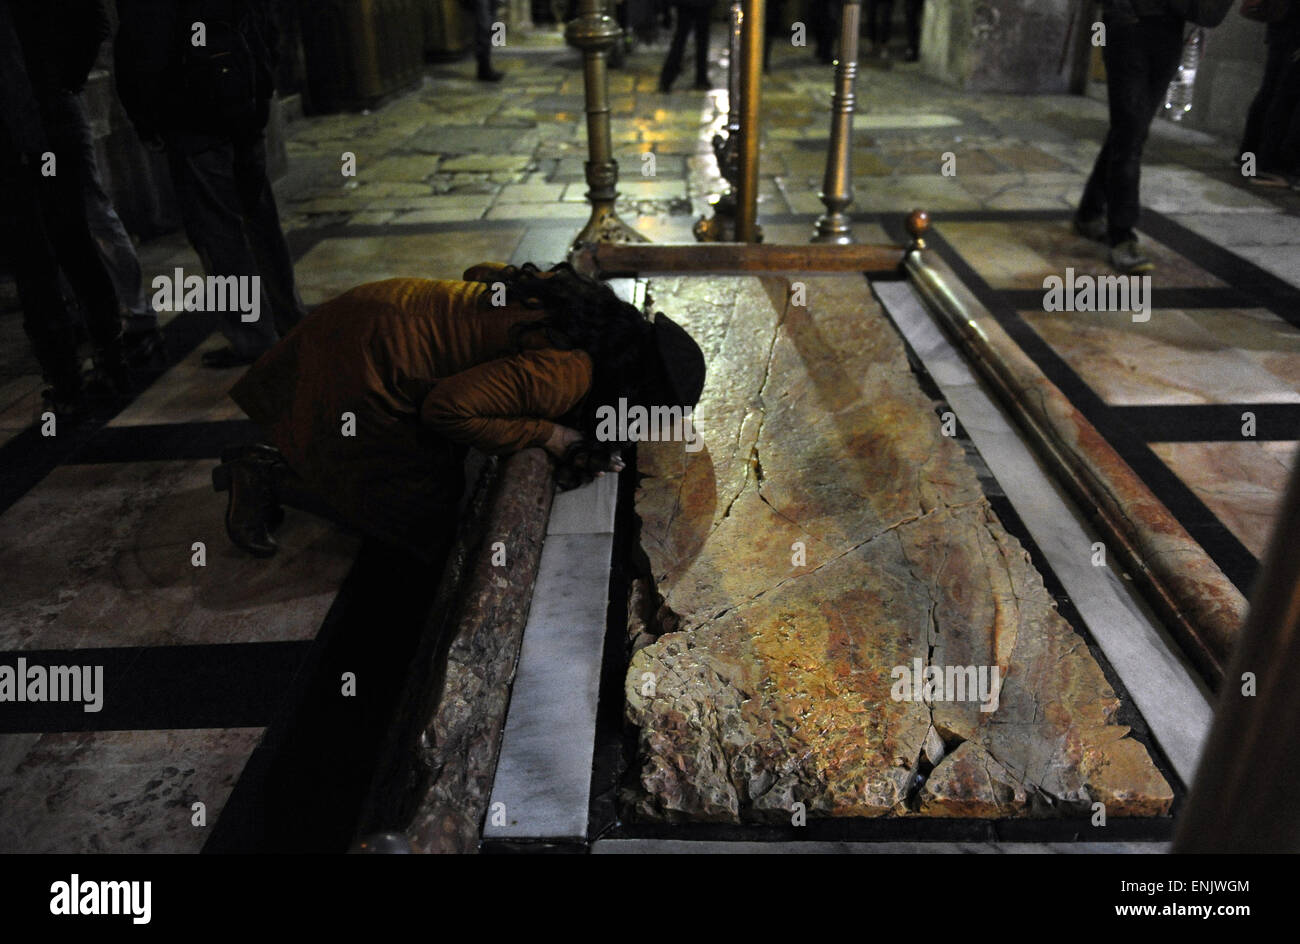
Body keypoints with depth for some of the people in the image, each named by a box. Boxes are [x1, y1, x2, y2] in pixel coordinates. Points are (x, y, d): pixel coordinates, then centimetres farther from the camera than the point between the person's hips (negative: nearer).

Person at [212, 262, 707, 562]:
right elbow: (448, 408, -25)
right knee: (423, 510, 3)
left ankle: (279, 457, 24)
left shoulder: (597, 307, 1)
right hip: (368, 366, -9)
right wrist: (547, 434, -16)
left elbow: (484, 272, 13)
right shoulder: (566, 375, -25)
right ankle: (270, 474, 8)